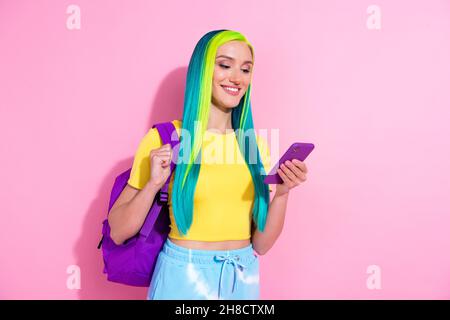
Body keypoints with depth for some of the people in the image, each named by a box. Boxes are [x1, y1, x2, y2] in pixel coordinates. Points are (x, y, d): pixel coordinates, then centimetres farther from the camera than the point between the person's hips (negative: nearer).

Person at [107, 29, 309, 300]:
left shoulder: (256, 143, 0)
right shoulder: (163, 138, -10)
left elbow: (260, 244, 0)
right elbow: (118, 233, -7)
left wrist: (282, 193, -14)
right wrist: (154, 184, -21)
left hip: (243, 278, 4)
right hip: (182, 276, -3)